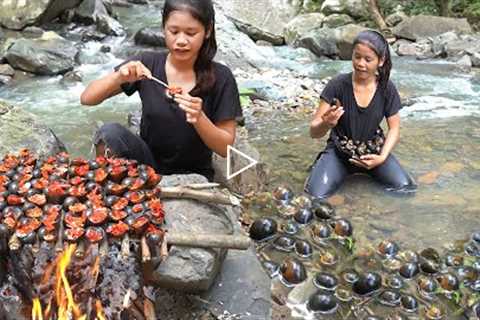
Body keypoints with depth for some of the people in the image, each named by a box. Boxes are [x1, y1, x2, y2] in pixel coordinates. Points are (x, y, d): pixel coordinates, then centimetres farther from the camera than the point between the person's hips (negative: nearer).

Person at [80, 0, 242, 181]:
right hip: (147, 164, 3)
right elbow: (87, 99, -5)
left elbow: (226, 148, -9)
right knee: (110, 132, -25)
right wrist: (119, 77, -25)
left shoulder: (220, 78, -11)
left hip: (191, 174, -2)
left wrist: (199, 118, -28)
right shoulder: (147, 64, -6)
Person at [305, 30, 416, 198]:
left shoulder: (387, 89, -9)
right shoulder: (337, 85, -17)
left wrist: (382, 157, -15)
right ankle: (322, 164, 9)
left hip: (372, 150, 2)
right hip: (340, 150, -2)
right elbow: (314, 132, -17)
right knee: (316, 195, -25)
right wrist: (326, 124, -41)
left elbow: (394, 128, 2)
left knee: (405, 188, -19)